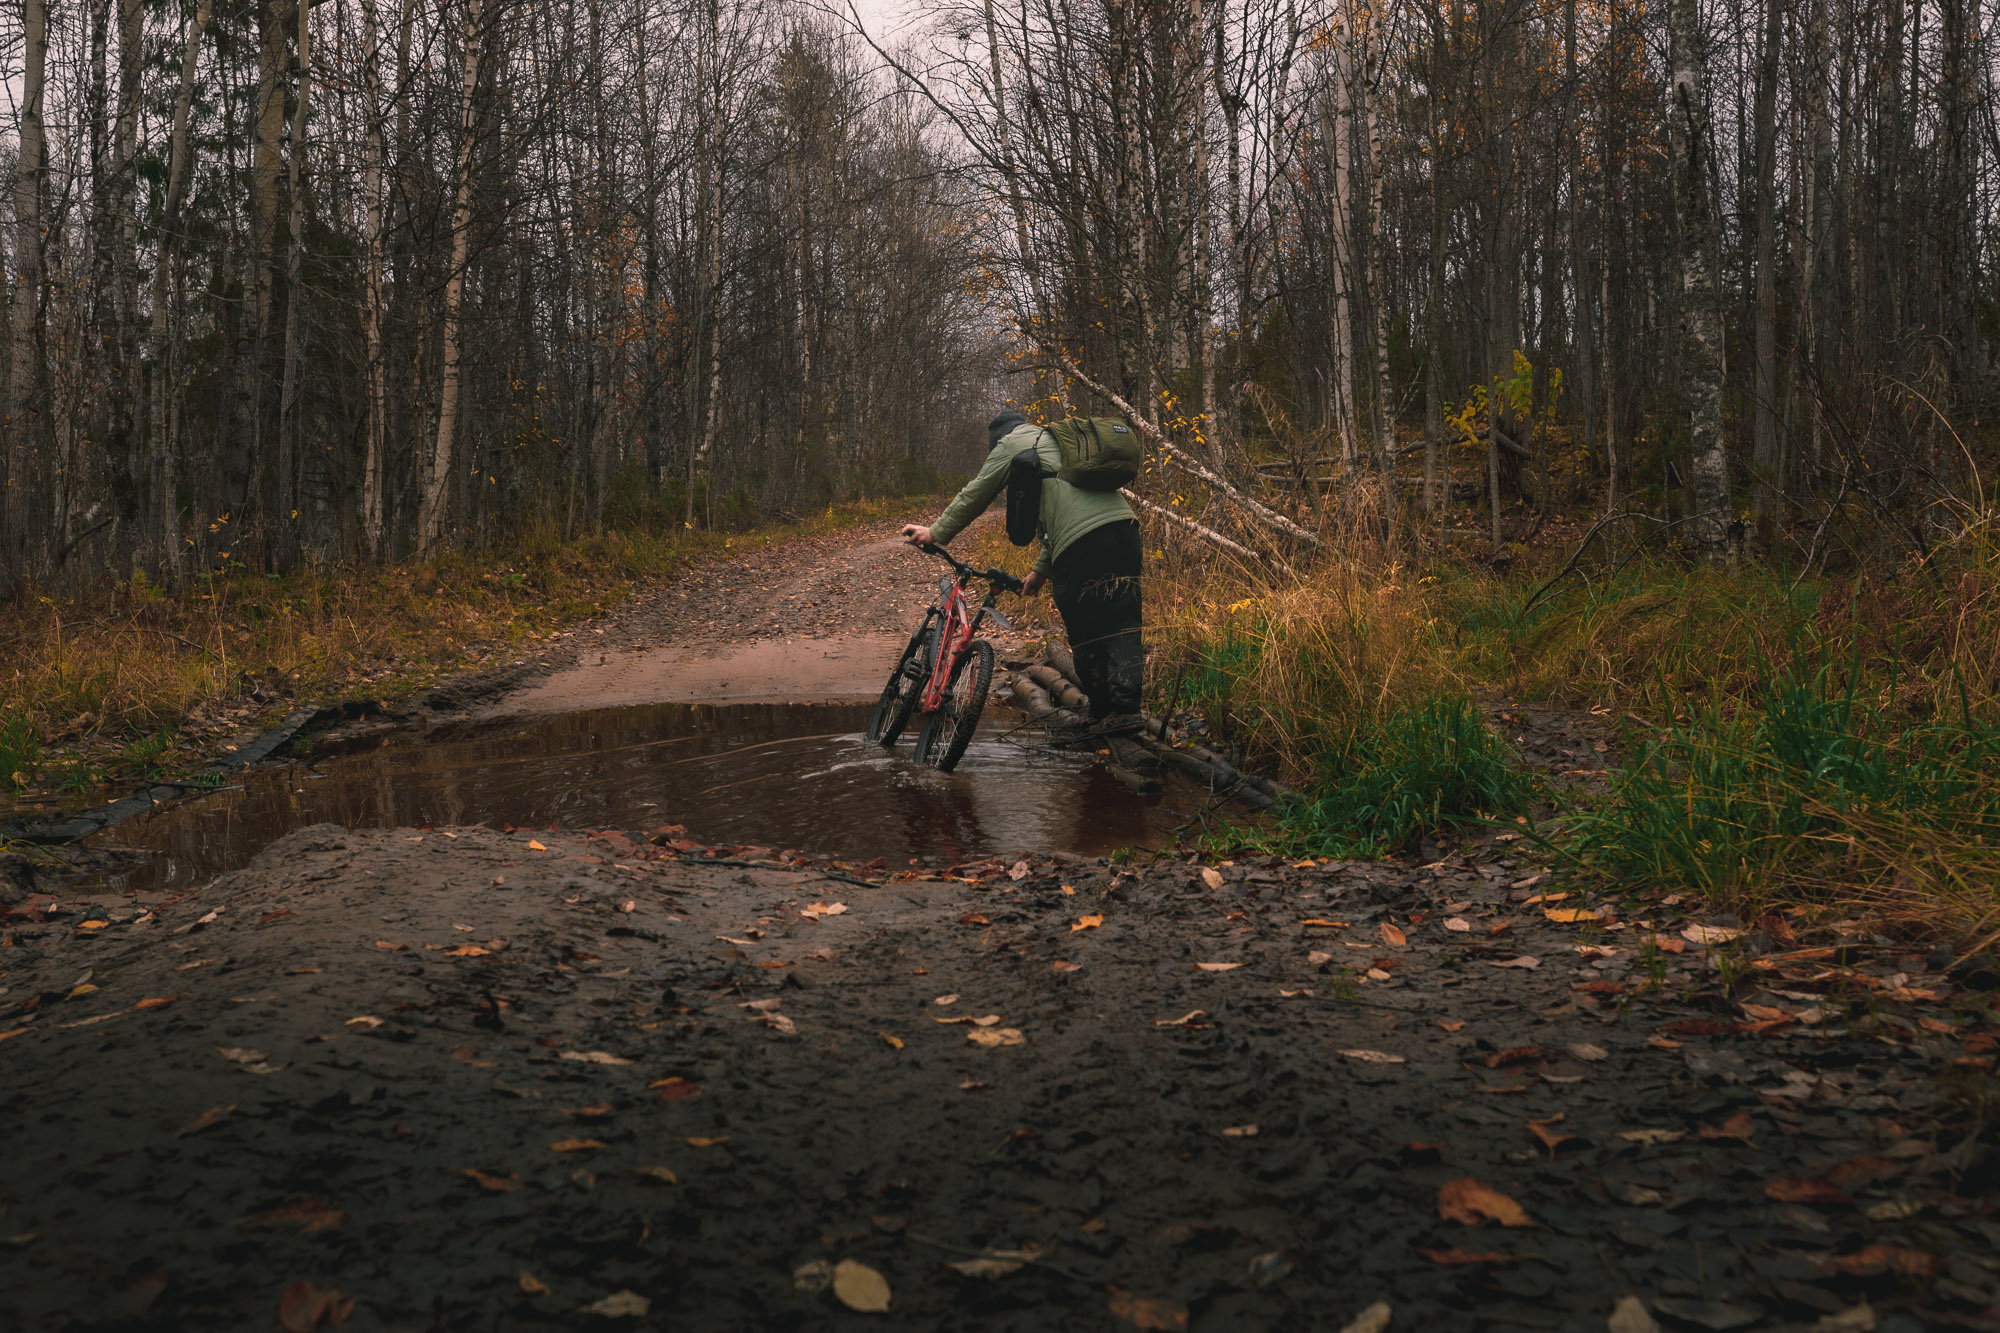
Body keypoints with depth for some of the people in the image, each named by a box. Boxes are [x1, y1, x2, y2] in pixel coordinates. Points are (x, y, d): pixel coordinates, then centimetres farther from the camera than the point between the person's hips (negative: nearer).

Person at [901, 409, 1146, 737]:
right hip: (1123, 524, 7)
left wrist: (935, 532, 24)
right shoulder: (1059, 441, 37)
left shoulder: (1012, 442, 15)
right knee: (1123, 623, 4)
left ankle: (1102, 714, 5)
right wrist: (1041, 569, 38)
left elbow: (975, 493, 15)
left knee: (1084, 631, 2)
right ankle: (1127, 706, -5)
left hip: (1080, 543, -7)